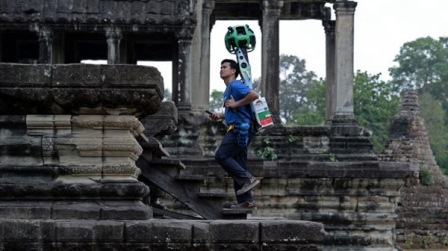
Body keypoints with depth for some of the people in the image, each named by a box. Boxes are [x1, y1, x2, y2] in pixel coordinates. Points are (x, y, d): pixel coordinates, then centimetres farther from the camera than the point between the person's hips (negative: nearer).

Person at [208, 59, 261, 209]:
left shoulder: (235, 85, -8)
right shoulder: (228, 89, 23)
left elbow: (254, 95, -23)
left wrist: (236, 104, -18)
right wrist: (220, 116, 17)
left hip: (241, 128, -10)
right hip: (237, 129, 10)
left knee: (221, 156, -17)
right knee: (238, 166, 7)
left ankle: (248, 179, -16)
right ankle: (246, 200, 6)